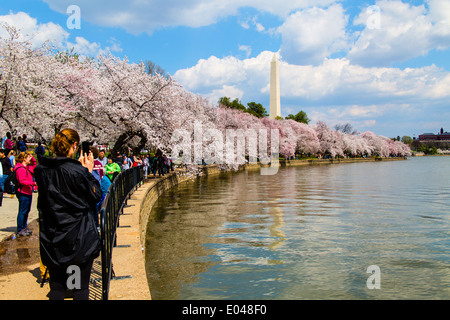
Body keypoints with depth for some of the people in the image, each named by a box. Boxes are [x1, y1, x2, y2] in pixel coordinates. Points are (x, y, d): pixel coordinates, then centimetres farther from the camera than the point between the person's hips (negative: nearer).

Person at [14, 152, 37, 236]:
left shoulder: (27, 167, 15)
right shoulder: (20, 169, -16)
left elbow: (34, 166, 32)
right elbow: (22, 181, -23)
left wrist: (32, 158, 17)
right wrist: (33, 183, -28)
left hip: (28, 193, 10)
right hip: (23, 193, -10)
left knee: (26, 211, 16)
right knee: (22, 211, -6)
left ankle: (24, 227, 25)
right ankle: (19, 230, 0)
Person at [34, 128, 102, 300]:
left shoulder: (41, 170, -1)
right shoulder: (76, 171, -17)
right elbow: (95, 196, -7)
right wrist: (88, 171, 2)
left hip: (51, 239, 5)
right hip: (78, 238, -5)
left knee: (56, 287, 17)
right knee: (80, 288, 7)